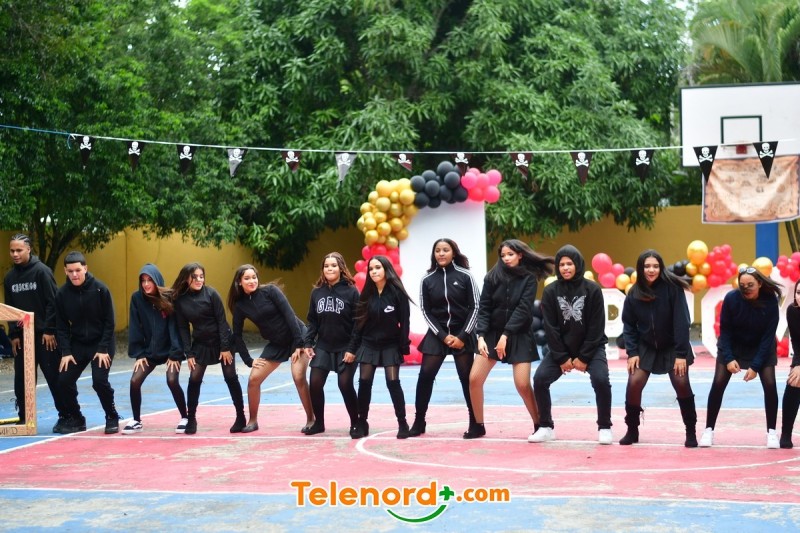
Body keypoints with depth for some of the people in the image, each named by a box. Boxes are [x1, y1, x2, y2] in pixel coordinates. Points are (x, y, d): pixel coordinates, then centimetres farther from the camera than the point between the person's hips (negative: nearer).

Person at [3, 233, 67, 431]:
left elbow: (53, 303, -10)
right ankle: (24, 418, 15)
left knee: (54, 377, -3)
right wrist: (13, 335, 5)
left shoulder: (42, 271, -7)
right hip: (21, 336, 5)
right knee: (21, 379, 6)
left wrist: (50, 330, -14)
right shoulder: (10, 277, 9)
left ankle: (65, 416, 6)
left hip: (44, 335, -5)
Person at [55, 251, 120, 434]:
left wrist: (103, 349, -16)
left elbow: (109, 322, -10)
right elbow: (61, 326, 0)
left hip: (101, 344, -4)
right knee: (64, 381, -6)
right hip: (77, 345, 4)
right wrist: (65, 352, -9)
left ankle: (112, 417, 4)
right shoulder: (62, 293, -5)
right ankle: (75, 418, 15)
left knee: (99, 381, -18)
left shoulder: (100, 289, -14)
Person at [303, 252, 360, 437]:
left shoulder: (351, 291, -8)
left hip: (345, 348, -4)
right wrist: (308, 343, -1)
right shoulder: (317, 292, 5)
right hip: (322, 347, 4)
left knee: (345, 385, -7)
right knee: (315, 384, -2)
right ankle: (318, 422, 15)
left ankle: (356, 423, 9)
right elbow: (312, 321, 10)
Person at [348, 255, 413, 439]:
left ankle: (402, 423, 2)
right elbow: (359, 322, 5)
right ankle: (362, 423, 10)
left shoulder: (397, 293, -9)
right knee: (364, 383, 1)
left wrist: (404, 347, -13)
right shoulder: (366, 294, 3)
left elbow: (404, 322, -9)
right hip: (368, 345, 4)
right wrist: (352, 348, 2)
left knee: (393, 382, -8)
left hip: (390, 346, -4)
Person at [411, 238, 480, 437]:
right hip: (437, 334, 2)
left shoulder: (465, 276, -3)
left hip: (462, 334, -2)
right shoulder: (427, 280, 2)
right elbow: (426, 311, 2)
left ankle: (475, 422, 8)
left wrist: (463, 336, -10)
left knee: (467, 377, -1)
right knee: (425, 376, -3)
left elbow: (474, 307, -3)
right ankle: (419, 422, 6)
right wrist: (443, 336, -8)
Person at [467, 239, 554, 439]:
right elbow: (484, 308, -1)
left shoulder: (529, 278, -5)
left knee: (522, 384, -12)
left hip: (518, 337, -3)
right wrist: (481, 336, -13)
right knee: (474, 378, -6)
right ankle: (478, 426, 9)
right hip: (493, 333, 3)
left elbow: (523, 309, -13)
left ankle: (540, 425, 7)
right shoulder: (493, 277, 2)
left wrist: (506, 335, -20)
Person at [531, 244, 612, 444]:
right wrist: (561, 357, -13)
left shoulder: (592, 289, -10)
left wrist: (584, 357, -14)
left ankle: (604, 428, -5)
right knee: (539, 379, -15)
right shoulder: (550, 291, -6)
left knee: (601, 380, -24)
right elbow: (550, 327, -7)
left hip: (591, 347, -2)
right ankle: (546, 427, 1)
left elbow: (596, 327, -10)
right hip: (561, 348, 2)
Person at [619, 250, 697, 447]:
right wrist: (632, 352, -10)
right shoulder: (634, 293, -10)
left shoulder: (672, 288, -19)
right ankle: (632, 431, 8)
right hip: (646, 347, 2)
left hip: (672, 347, -2)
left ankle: (691, 432, 4)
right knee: (634, 384, -10)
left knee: (681, 383, -13)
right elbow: (629, 325, -1)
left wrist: (681, 354, -22)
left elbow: (681, 322, -19)